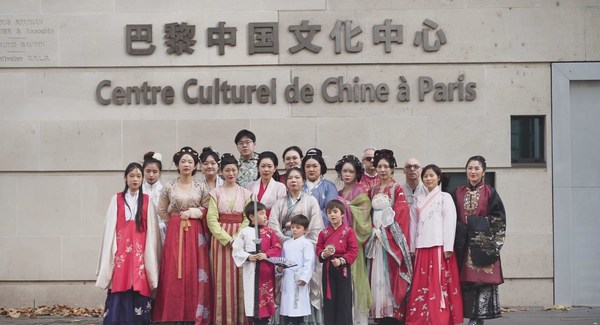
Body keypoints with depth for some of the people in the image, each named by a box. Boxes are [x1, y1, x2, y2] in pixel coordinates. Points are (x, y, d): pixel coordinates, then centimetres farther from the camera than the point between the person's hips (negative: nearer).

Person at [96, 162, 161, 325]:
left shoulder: (147, 201, 8)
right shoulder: (117, 199, 8)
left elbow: (151, 230, 5)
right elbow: (110, 227, 5)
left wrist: (150, 255, -1)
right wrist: (112, 250, -3)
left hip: (140, 251, 0)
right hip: (121, 250, 0)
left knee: (139, 290, -4)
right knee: (119, 293, -7)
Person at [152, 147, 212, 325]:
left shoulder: (201, 188, 5)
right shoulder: (169, 187, 4)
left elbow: (208, 211, 6)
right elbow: (162, 211, 11)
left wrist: (192, 212, -7)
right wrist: (176, 222, 6)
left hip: (195, 234, 0)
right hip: (174, 233, 0)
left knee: (194, 273, -2)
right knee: (174, 273, -4)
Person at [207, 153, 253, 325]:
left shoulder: (246, 193, 7)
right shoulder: (215, 193, 5)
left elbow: (248, 218, 1)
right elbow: (212, 219, -3)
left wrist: (237, 238, -13)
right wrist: (227, 238, -13)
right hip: (221, 240, -1)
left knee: (240, 279, 0)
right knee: (223, 280, -2)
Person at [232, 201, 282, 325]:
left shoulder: (269, 231, 5)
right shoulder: (244, 232, -2)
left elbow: (277, 248, 1)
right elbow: (237, 250, -2)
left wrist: (266, 254, -14)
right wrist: (248, 257, -16)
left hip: (267, 270, 2)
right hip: (252, 270, -2)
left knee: (267, 296, 5)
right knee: (254, 296, -1)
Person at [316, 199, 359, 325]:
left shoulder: (348, 231, -4)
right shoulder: (324, 233, 7)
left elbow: (354, 251, -8)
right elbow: (318, 249, 10)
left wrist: (342, 260, -19)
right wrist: (323, 254, -12)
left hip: (343, 268, -3)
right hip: (328, 268, 3)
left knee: (343, 300, 0)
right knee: (329, 300, 6)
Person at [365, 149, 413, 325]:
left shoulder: (397, 189, 0)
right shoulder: (373, 190, 15)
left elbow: (400, 214, -9)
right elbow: (369, 214, 15)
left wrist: (384, 230, -13)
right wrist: (373, 230, 0)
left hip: (392, 239, -5)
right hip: (376, 238, 5)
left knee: (391, 275, -8)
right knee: (378, 276, 2)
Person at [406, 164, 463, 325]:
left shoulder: (445, 197, 4)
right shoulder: (418, 199, 16)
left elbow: (450, 223, -3)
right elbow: (414, 223, 13)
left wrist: (448, 248, -11)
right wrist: (411, 247, 7)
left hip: (439, 246, -4)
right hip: (422, 247, 4)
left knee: (439, 284, -6)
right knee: (422, 285, 2)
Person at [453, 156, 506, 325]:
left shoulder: (490, 193, 4)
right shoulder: (458, 193, 12)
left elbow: (498, 219, -1)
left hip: (484, 245, -2)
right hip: (464, 246, 2)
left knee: (483, 280, -7)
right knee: (466, 282, -1)